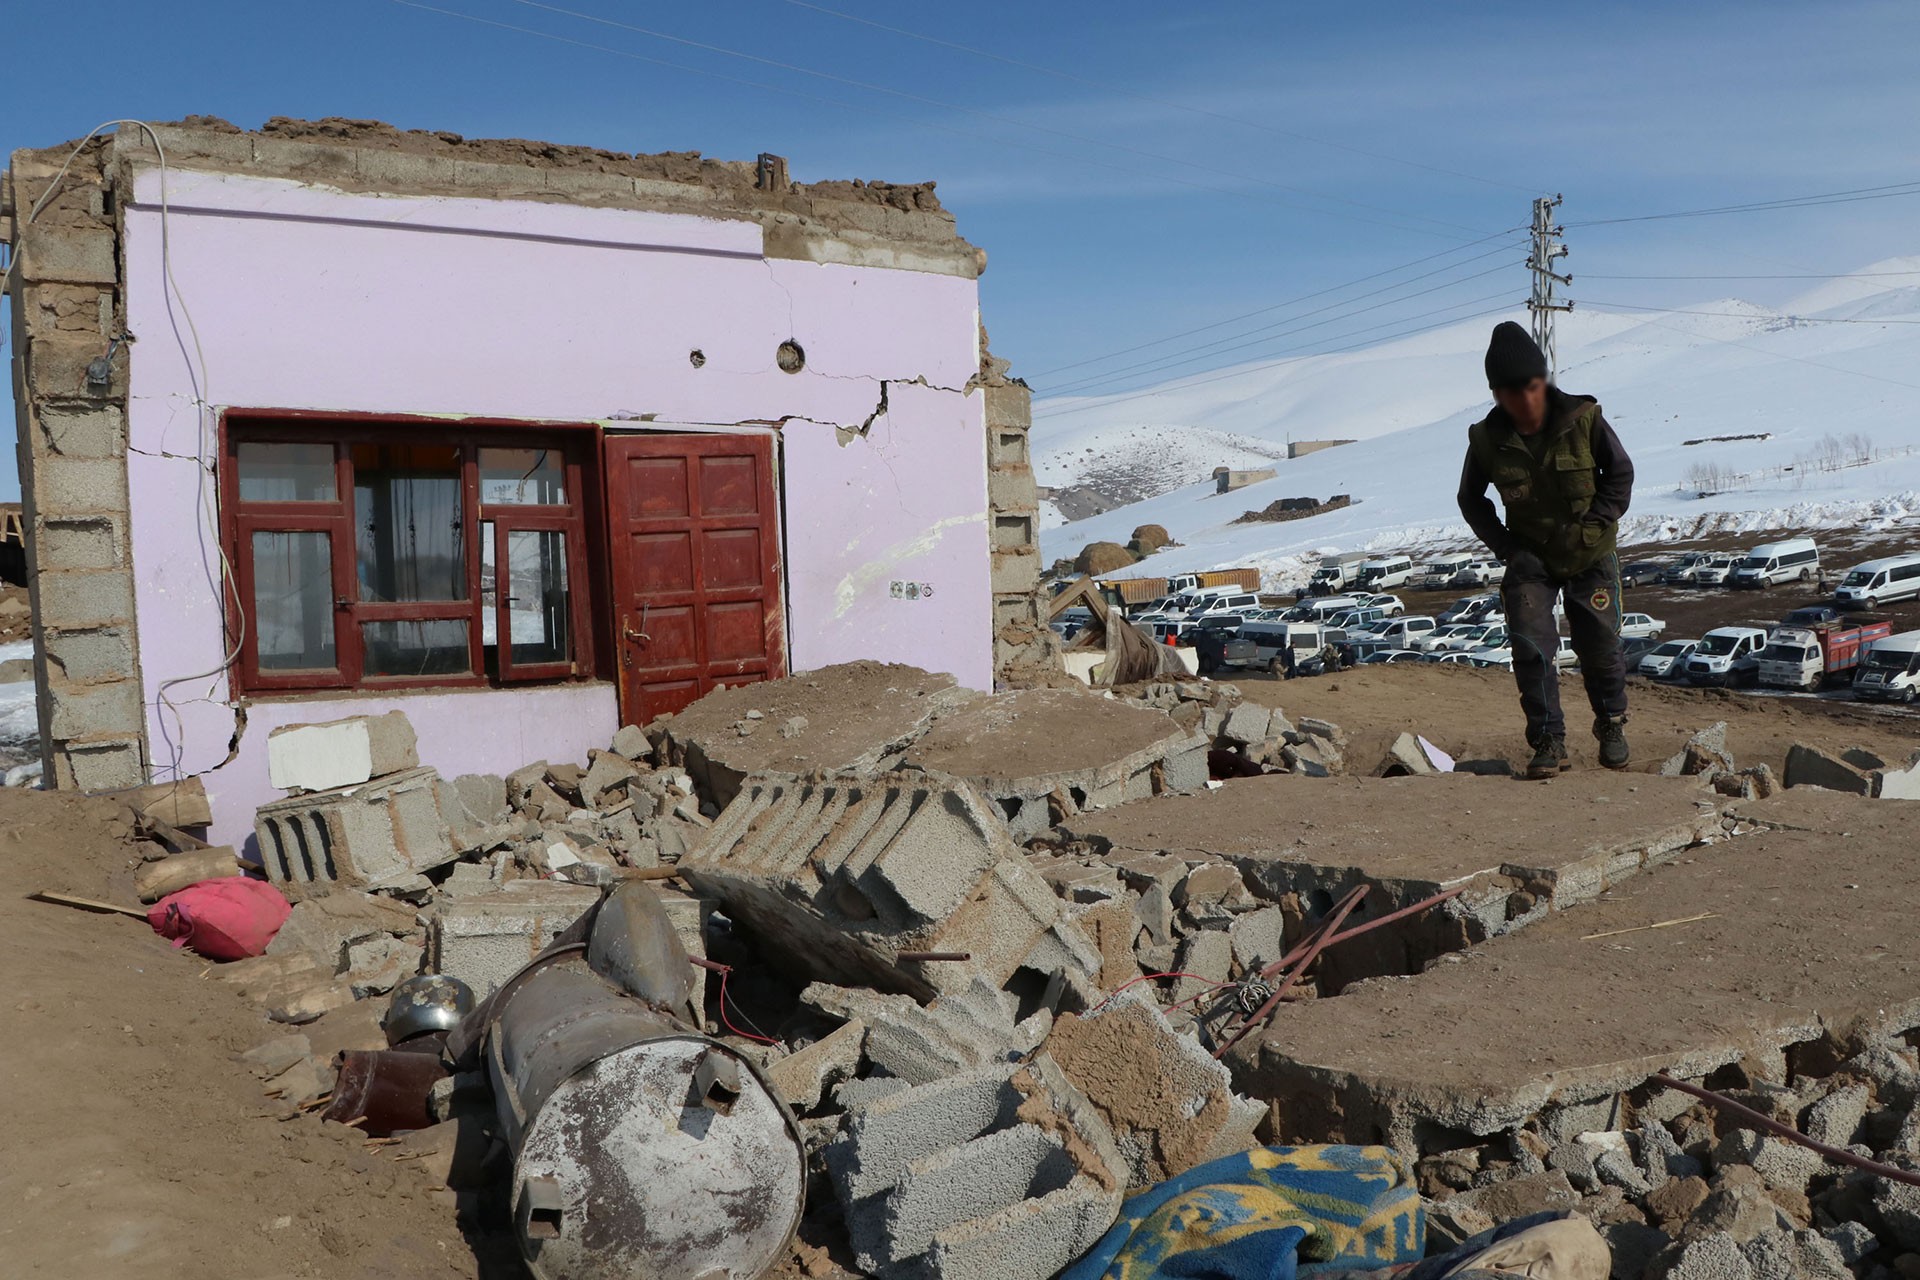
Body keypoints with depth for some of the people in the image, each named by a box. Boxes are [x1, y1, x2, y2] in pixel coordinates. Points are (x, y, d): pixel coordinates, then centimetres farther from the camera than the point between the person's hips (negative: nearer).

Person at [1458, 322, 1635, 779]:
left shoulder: (1583, 419, -19)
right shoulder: (1487, 440, -15)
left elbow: (1621, 473, -5)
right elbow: (1471, 499, 1)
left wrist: (1592, 524, -16)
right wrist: (1505, 546, -9)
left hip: (1591, 556, 0)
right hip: (1531, 558, 0)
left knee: (1600, 647, 8)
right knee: (1530, 647, -12)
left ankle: (1612, 725, 33)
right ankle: (1549, 741, -2)